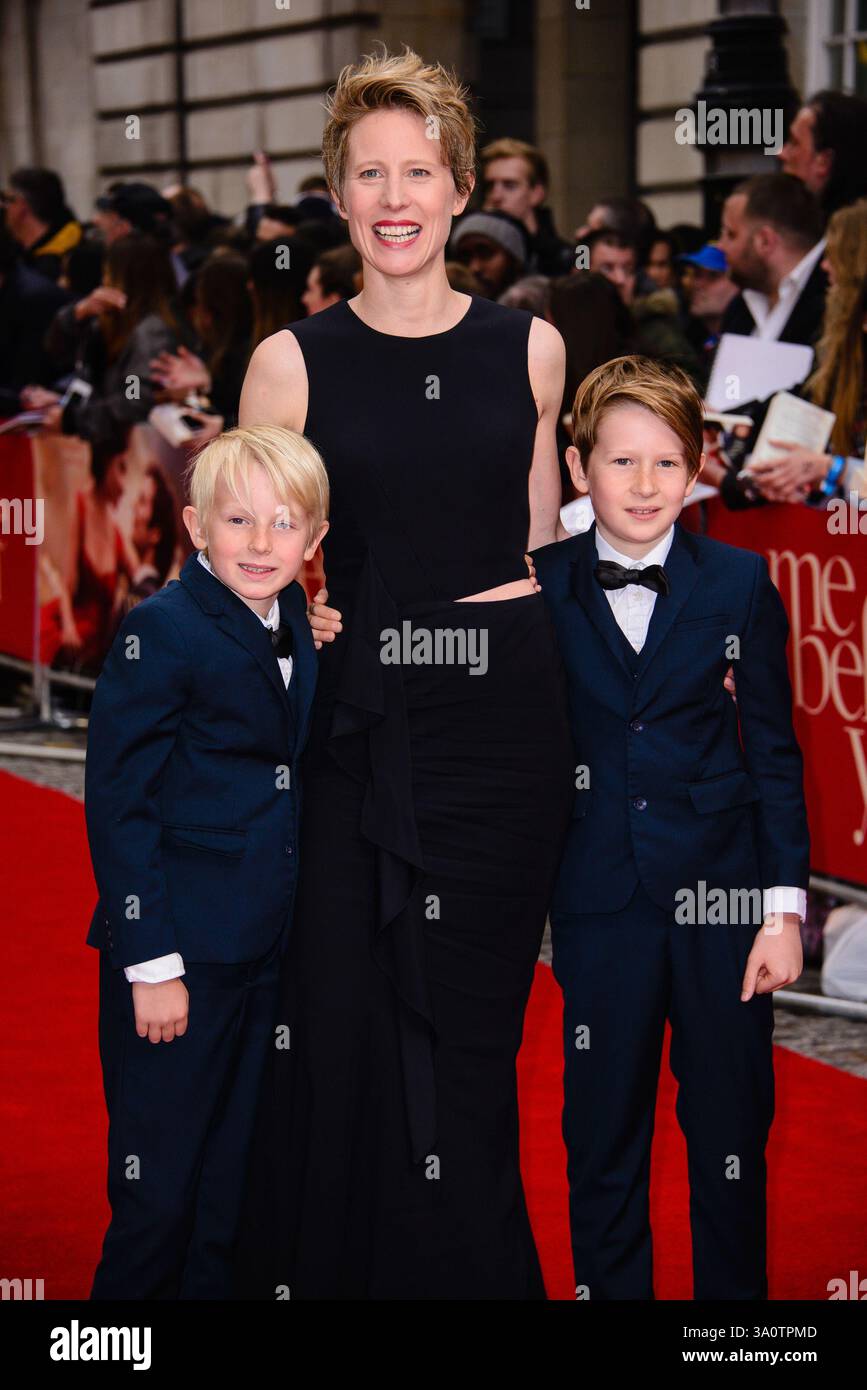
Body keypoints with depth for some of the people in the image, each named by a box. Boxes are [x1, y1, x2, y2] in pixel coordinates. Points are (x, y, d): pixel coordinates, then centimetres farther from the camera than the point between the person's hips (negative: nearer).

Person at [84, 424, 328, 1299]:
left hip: (268, 954, 7)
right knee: (157, 1191, 1)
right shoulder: (162, 631, -12)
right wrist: (149, 962, -16)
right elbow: (119, 807, -14)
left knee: (233, 1184, 16)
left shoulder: (299, 628, 9)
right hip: (179, 953, -7)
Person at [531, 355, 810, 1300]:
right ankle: (610, 1289, 23)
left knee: (731, 1132, 7)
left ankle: (733, 1292, 22)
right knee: (603, 1133, 8)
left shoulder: (738, 584, 0)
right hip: (602, 895, 0)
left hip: (721, 888, 0)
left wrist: (785, 905, -2)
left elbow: (774, 750, 2)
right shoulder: (540, 588, 1)